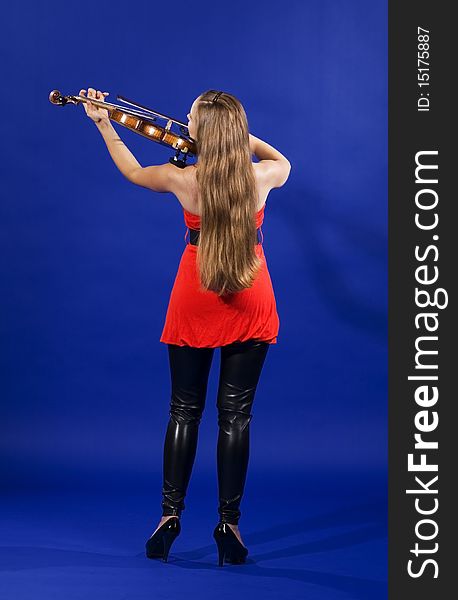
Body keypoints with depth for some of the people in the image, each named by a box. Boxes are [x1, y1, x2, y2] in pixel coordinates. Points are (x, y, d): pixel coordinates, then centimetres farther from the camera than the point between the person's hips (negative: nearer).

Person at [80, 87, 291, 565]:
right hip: (249, 305, 0)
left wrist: (102, 123, 21)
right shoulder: (262, 176, -8)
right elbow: (282, 161, 19)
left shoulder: (183, 179, -11)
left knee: (184, 410, 10)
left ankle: (169, 515, 13)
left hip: (194, 301, 0)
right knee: (235, 414, 5)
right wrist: (242, 136, 16)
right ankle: (229, 524, 7)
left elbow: (132, 171, 11)